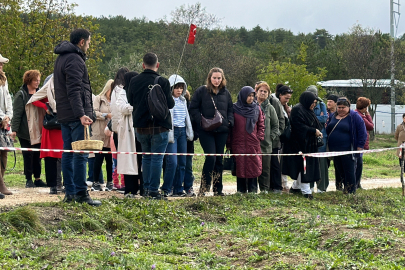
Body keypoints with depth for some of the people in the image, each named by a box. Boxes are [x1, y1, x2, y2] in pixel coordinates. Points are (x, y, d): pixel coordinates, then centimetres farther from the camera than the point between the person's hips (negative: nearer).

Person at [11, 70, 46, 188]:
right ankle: (28, 179, 6)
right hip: (26, 131, -5)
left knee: (37, 155, 6)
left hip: (38, 130, 5)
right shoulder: (21, 95, -3)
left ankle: (37, 178, 12)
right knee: (28, 155, -1)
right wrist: (14, 129, -15)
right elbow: (17, 113, -8)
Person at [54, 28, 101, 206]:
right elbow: (74, 90, -23)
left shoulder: (61, 58, 19)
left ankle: (69, 192, 12)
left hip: (64, 115, 10)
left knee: (68, 153, 10)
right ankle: (81, 193, -8)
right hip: (75, 115, -10)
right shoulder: (75, 59, -13)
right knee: (81, 154, -8)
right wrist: (81, 114, -28)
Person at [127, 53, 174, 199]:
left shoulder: (134, 81, 1)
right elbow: (170, 104, -10)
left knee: (146, 157, 17)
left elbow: (130, 101, 11)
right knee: (157, 158, 0)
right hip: (159, 126, -4)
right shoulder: (163, 82, -12)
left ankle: (146, 187, 17)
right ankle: (153, 190, -3)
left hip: (140, 126, 4)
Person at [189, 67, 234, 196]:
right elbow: (193, 108, 0)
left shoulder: (226, 93, 14)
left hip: (222, 131, 4)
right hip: (206, 131, -4)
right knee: (211, 157, -16)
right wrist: (201, 121, -13)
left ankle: (218, 189, 13)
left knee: (219, 159, 6)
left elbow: (230, 110, 21)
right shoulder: (201, 91, 1)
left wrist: (230, 122, 3)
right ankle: (204, 187, -7)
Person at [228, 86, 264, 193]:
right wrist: (229, 143, 0)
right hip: (238, 143, -1)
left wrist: (259, 137, 1)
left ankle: (253, 190, 4)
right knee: (240, 167, 0)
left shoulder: (257, 108, 10)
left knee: (254, 166, -1)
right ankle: (241, 191, 6)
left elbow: (261, 124, 15)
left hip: (253, 143, 2)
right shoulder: (235, 108, 3)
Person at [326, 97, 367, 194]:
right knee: (338, 170, 10)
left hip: (348, 150, -6)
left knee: (349, 171, -4)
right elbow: (328, 130, 26)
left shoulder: (354, 116, -4)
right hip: (334, 149, 6)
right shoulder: (333, 116, 14)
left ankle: (351, 190, 3)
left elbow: (362, 132, -7)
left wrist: (360, 146, -11)